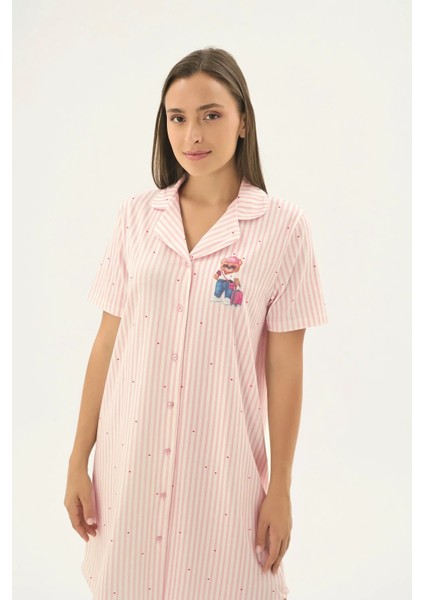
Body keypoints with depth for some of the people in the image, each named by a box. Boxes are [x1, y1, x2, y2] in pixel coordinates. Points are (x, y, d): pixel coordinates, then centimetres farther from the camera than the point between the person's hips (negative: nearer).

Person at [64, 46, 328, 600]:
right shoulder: (138, 215, 0)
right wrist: (79, 459, 4)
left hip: (222, 462, -2)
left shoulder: (283, 227, -8)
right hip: (130, 454, 3)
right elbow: (108, 341, 3)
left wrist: (280, 489, -1)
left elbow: (285, 367, -5)